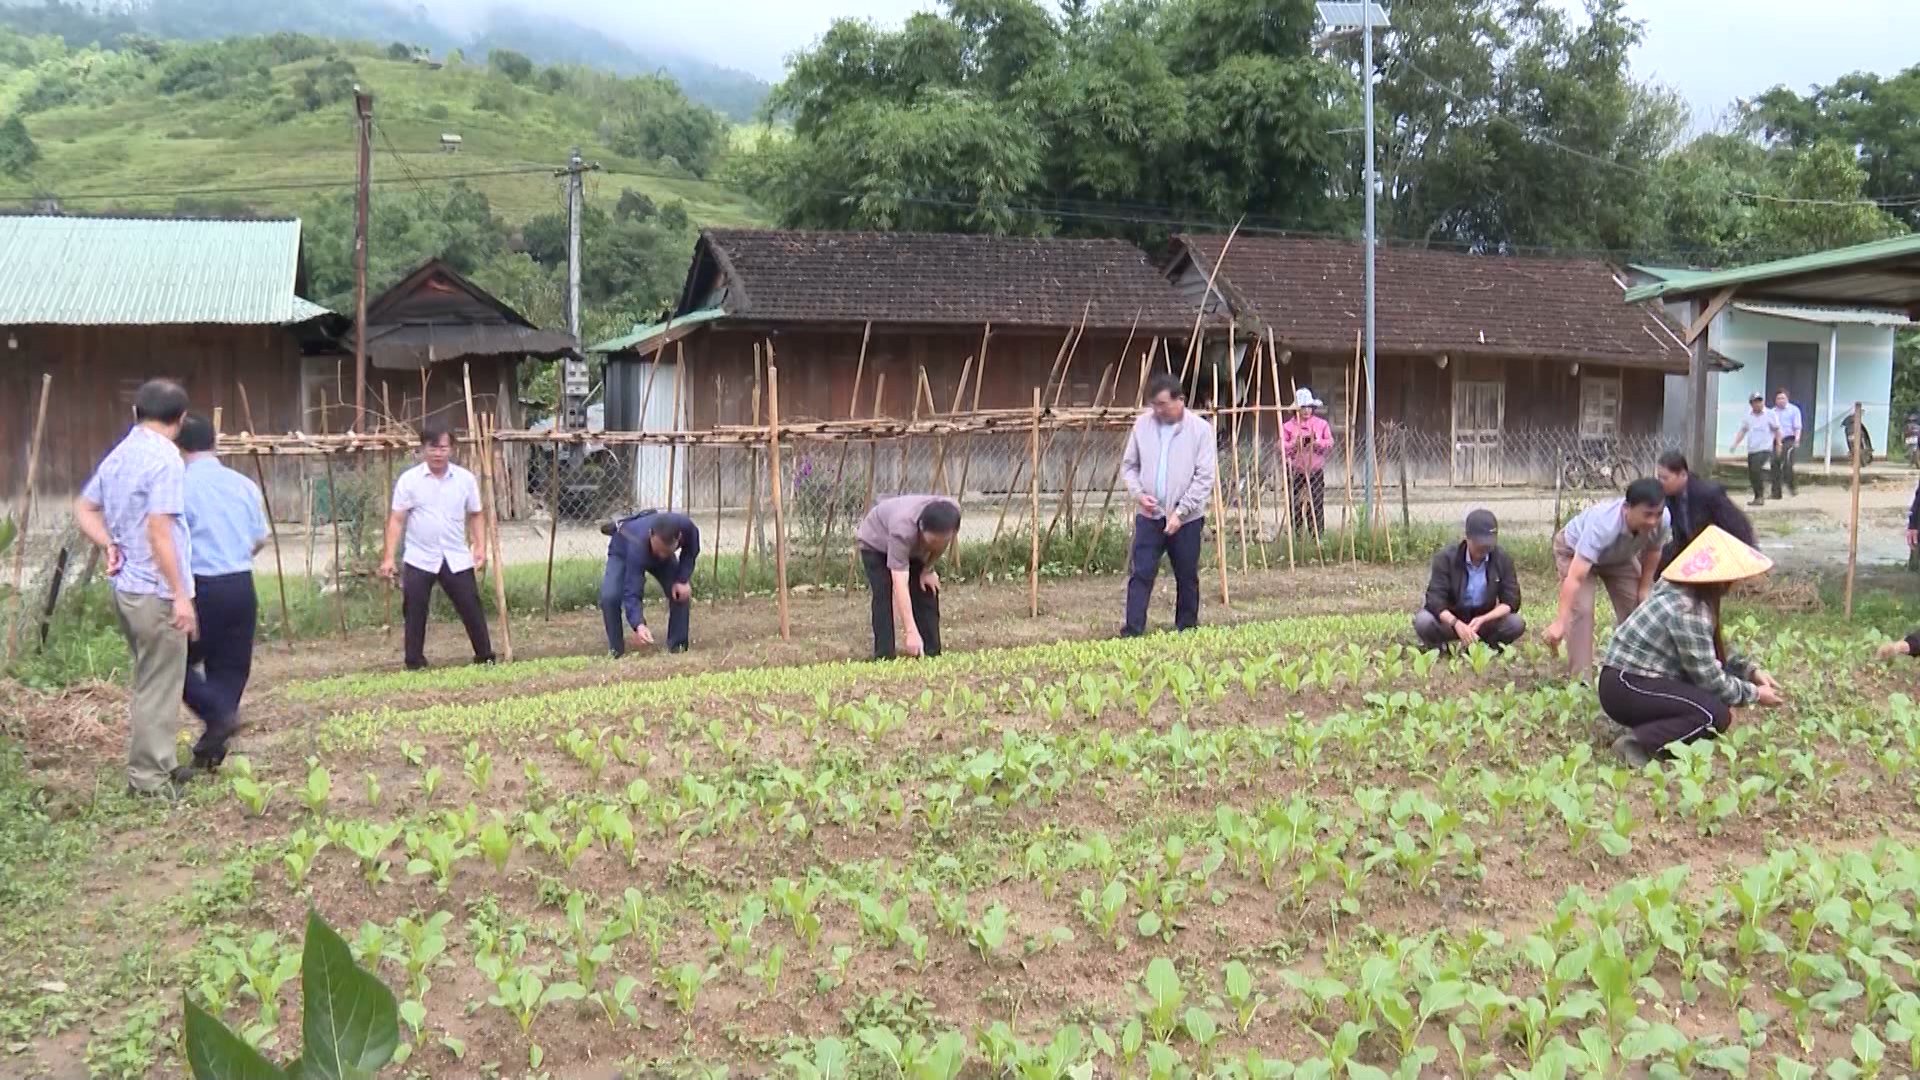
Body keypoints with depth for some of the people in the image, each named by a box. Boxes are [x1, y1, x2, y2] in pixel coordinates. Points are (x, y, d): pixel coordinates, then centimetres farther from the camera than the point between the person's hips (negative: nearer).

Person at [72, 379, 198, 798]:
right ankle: (149, 777, 6)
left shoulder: (118, 455, 11)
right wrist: (181, 596, -21)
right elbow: (159, 530, -22)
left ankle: (160, 763, 29)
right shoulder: (165, 458, -16)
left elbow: (83, 508, 18)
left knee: (151, 681, 19)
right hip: (156, 590, -9)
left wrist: (108, 544, 5)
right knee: (159, 686, 0)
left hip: (126, 586, 9)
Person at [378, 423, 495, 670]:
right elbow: (397, 520, -4)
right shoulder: (409, 480, -5)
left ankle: (485, 657, 16)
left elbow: (475, 515, 9)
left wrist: (480, 547, -3)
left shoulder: (465, 478, 0)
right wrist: (388, 557, -9)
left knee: (471, 608, 4)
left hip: (457, 558, 1)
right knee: (414, 613, 4)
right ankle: (414, 665, 14)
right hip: (419, 560, -1)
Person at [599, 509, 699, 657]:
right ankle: (616, 653, -9)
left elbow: (691, 550, -13)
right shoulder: (638, 546, -48)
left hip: (656, 551, 4)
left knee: (682, 592, -14)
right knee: (610, 596, -26)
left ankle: (678, 649, 2)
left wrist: (683, 579, -26)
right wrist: (638, 625, -64)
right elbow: (632, 593, -48)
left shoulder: (686, 527, -39)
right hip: (623, 551, -3)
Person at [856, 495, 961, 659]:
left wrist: (928, 570, -13)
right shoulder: (902, 530, -47)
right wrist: (911, 632, -55)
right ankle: (883, 658, -15)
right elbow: (900, 584, -50)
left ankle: (931, 655, 4)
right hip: (876, 542, -5)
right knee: (885, 598, -20)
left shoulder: (953, 513, -33)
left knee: (927, 592, -4)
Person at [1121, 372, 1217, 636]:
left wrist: (1180, 512, -15)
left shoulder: (1200, 429, -7)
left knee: (1187, 577, 10)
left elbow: (1205, 477, -10)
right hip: (1148, 515, 2)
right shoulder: (1143, 424, 2)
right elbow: (1128, 465, 11)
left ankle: (1187, 629, 24)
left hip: (1187, 518, -2)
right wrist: (1138, 493, -7)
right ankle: (1132, 629, -3)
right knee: (1140, 574, -5)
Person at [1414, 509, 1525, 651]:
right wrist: (1456, 623, -43)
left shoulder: (1503, 560, -10)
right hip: (1450, 620, -2)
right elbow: (1435, 599, -25)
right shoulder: (1446, 557, -18)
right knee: (1423, 621, -33)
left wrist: (1482, 619, -30)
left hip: (1484, 620, 2)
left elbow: (1511, 600, -12)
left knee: (1517, 624, -24)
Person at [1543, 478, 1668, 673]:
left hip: (1619, 554, 6)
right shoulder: (1602, 525, -48)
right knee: (1581, 610, -20)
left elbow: (1652, 551, -6)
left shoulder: (1662, 520, -32)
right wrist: (1559, 623, -54)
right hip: (1573, 550, -5)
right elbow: (1575, 578, -51)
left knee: (1639, 607, 3)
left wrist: (1645, 588, -2)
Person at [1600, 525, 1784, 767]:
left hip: (1630, 680, 10)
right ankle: (1639, 743, -22)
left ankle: (1646, 725, 0)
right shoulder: (1689, 613, -21)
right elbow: (1710, 679, -16)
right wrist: (1754, 694, -2)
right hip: (1626, 689, -10)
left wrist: (1750, 671, 10)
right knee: (1717, 715, -18)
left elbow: (1713, 652, 19)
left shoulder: (1683, 594, 8)